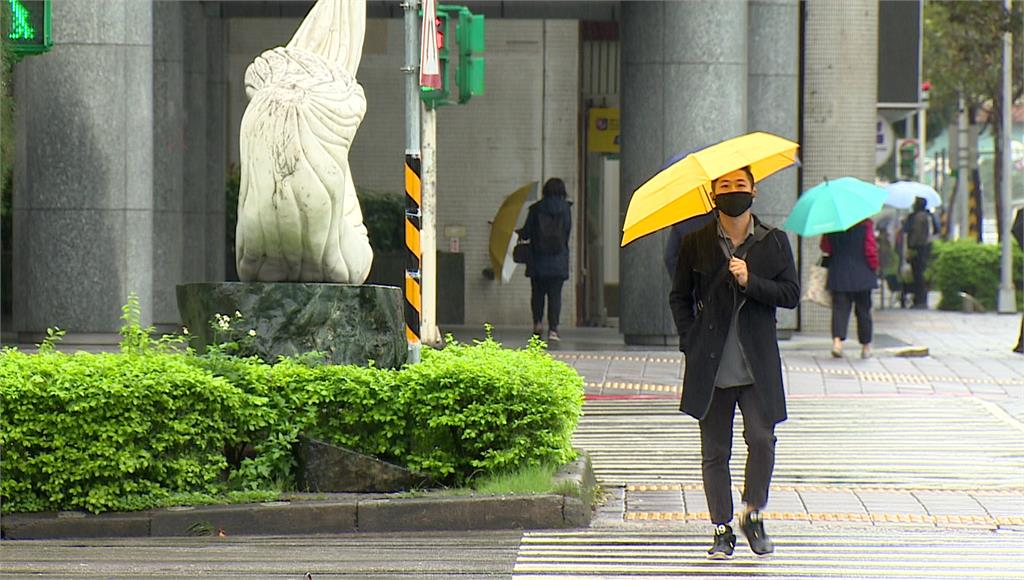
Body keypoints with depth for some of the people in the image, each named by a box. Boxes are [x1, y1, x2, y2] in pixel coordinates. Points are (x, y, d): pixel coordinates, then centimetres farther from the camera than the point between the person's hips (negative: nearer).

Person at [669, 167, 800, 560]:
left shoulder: (773, 242, 6)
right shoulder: (696, 243, 6)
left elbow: (791, 294, 1)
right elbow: (679, 297, 12)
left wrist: (750, 282, -13)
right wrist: (691, 342, 1)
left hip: (757, 363, 0)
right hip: (711, 364, 1)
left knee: (761, 439, -12)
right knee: (714, 451, 2)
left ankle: (753, 515, 9)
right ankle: (722, 530, 12)